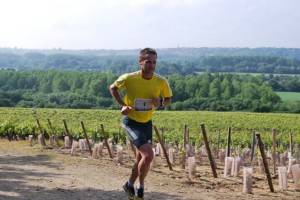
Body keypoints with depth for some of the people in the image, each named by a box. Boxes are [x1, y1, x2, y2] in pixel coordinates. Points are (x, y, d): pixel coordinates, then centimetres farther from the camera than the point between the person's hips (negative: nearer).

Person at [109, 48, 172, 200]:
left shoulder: (161, 82, -12)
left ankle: (130, 185, 43)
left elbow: (168, 100, 4)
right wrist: (123, 105, -14)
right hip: (131, 122, -5)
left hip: (147, 123, 5)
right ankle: (140, 188, 3)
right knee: (148, 155, -20)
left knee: (140, 158, 18)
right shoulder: (129, 78, -20)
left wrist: (160, 103, -19)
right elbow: (113, 88, -1)